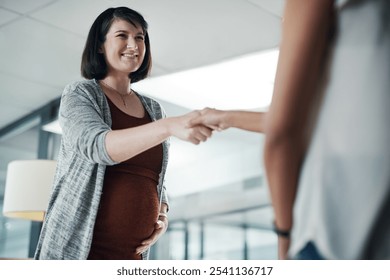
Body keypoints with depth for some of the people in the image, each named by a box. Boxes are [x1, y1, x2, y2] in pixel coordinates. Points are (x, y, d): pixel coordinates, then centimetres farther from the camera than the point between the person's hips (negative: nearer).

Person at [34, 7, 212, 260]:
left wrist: (163, 212, -1)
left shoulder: (154, 110, 11)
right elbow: (96, 145, -22)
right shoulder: (79, 94, -2)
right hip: (77, 248, -4)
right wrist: (170, 126, -35)